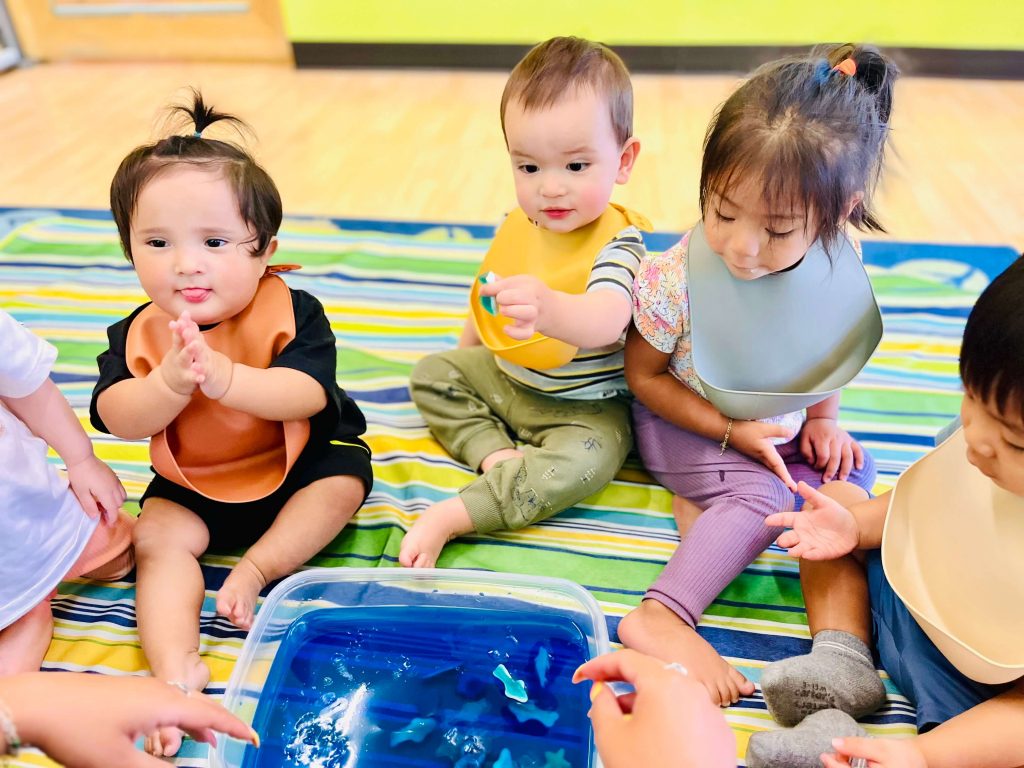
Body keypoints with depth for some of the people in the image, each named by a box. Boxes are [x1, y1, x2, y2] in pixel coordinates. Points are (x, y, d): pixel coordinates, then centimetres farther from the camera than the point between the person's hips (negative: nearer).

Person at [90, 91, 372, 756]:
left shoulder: (291, 312, -20)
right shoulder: (138, 334, -11)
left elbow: (307, 395, -33)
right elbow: (118, 419, -20)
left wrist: (224, 377, -49)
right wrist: (171, 381, -40)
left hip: (297, 463, -1)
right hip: (191, 486, 2)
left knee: (345, 478, -22)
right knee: (158, 539, -16)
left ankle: (256, 569, -14)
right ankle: (175, 664, -21)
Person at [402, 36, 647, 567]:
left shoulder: (617, 242, -26)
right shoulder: (517, 224, -5)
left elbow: (607, 321, -48)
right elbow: (489, 293, 15)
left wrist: (549, 309, -69)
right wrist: (467, 353, 22)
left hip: (582, 404, -7)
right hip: (503, 377, 7)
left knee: (585, 461, -32)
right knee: (431, 373, 6)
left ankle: (449, 516, -26)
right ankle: (495, 454, -10)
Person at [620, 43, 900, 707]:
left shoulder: (837, 264, -15)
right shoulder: (676, 278, -27)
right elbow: (644, 376, -15)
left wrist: (824, 418, -5)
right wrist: (730, 431, -21)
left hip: (782, 425, 6)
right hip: (684, 425, -6)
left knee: (853, 469, -6)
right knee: (762, 497, -24)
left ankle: (707, 505, -8)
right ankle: (662, 617, -28)